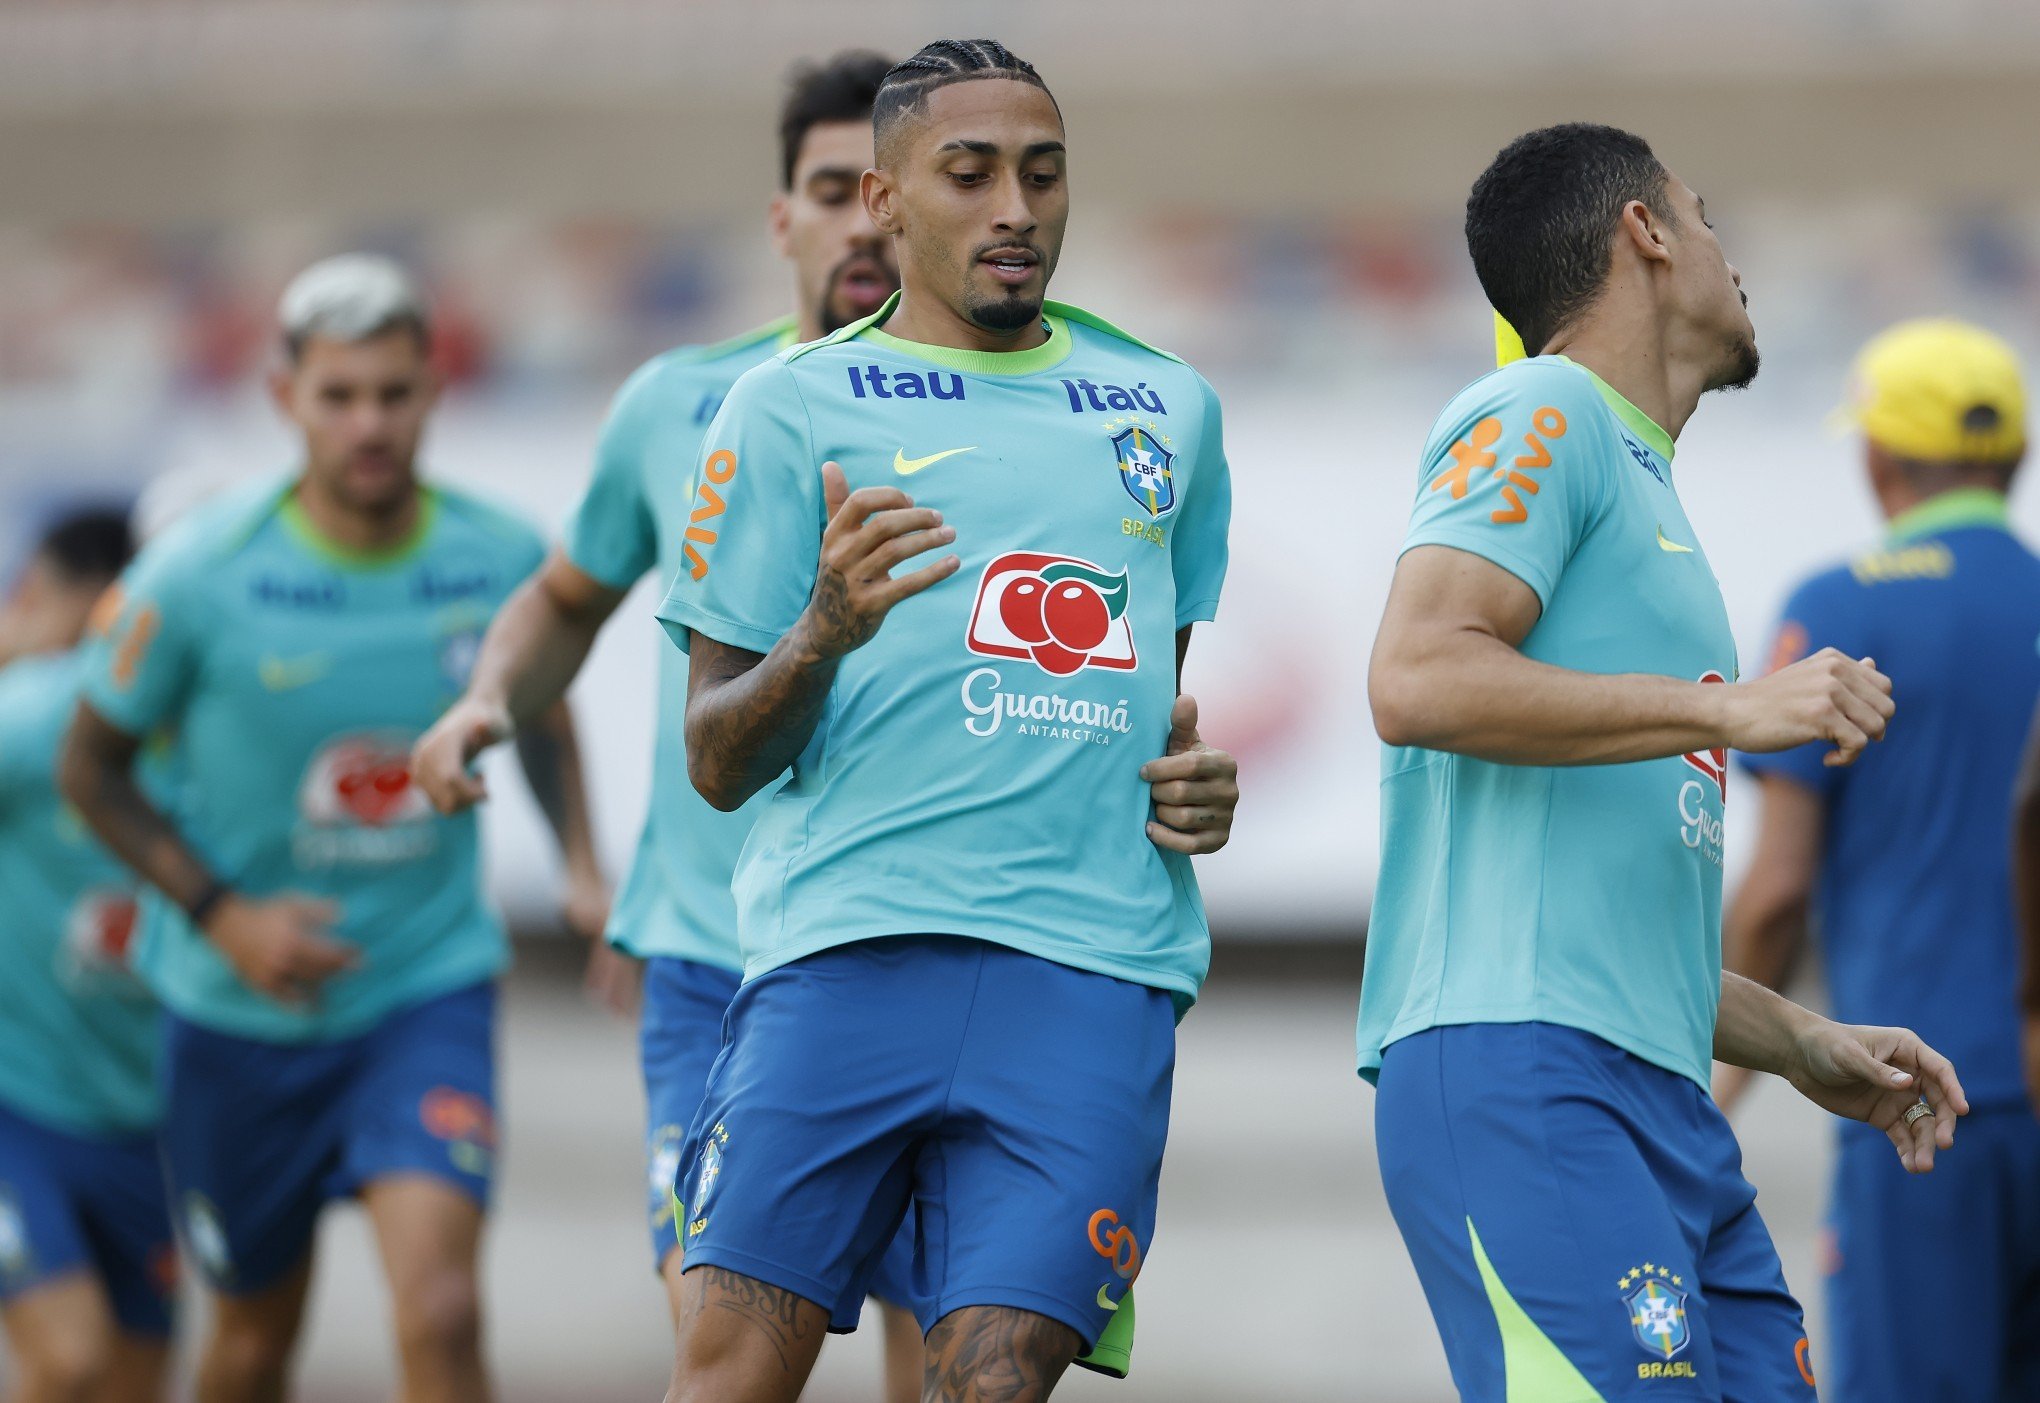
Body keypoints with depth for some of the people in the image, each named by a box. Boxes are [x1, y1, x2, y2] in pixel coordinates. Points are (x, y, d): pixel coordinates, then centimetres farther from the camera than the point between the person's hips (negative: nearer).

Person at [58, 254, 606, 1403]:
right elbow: (93, 768, -2)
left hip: (432, 984, 0)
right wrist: (222, 915, -14)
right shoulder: (199, 576, -14)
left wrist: (585, 868, 0)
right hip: (239, 1007, 0)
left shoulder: (505, 562, -8)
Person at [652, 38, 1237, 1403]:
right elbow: (718, 764, 5)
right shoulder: (792, 408, 7)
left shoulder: (1168, 410, 20)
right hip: (850, 945, -3)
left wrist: (1193, 777, 10)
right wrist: (824, 635, -15)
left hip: (1095, 976, 3)